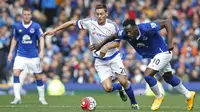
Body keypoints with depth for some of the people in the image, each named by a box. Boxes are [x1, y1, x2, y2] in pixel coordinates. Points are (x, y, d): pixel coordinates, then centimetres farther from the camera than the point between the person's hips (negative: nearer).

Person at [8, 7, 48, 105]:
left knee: (38, 76, 5)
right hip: (21, 55, 1)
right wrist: (11, 52, 10)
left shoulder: (36, 26, -5)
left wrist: (41, 51, -23)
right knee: (16, 73, -18)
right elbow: (14, 39, 14)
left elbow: (41, 38, -9)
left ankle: (42, 98, 22)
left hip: (33, 55, -1)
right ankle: (17, 98, -17)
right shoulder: (17, 26, 2)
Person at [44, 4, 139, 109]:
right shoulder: (90, 22, -12)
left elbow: (117, 42, -6)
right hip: (100, 60, 1)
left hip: (114, 57, -1)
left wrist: (106, 47, -26)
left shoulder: (112, 25, -14)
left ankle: (134, 103, 21)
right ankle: (120, 88, 26)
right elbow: (72, 23, -3)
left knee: (123, 82, -8)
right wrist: (54, 30, -3)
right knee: (108, 88, -13)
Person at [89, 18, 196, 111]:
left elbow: (167, 22, -29)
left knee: (147, 75, -20)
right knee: (168, 78, 21)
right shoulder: (125, 33, -20)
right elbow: (113, 36, 2)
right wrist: (100, 45, 3)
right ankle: (188, 95, 41)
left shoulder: (146, 28, -36)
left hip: (163, 52, -7)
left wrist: (170, 42, -32)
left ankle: (159, 97, 6)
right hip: (154, 56, 7)